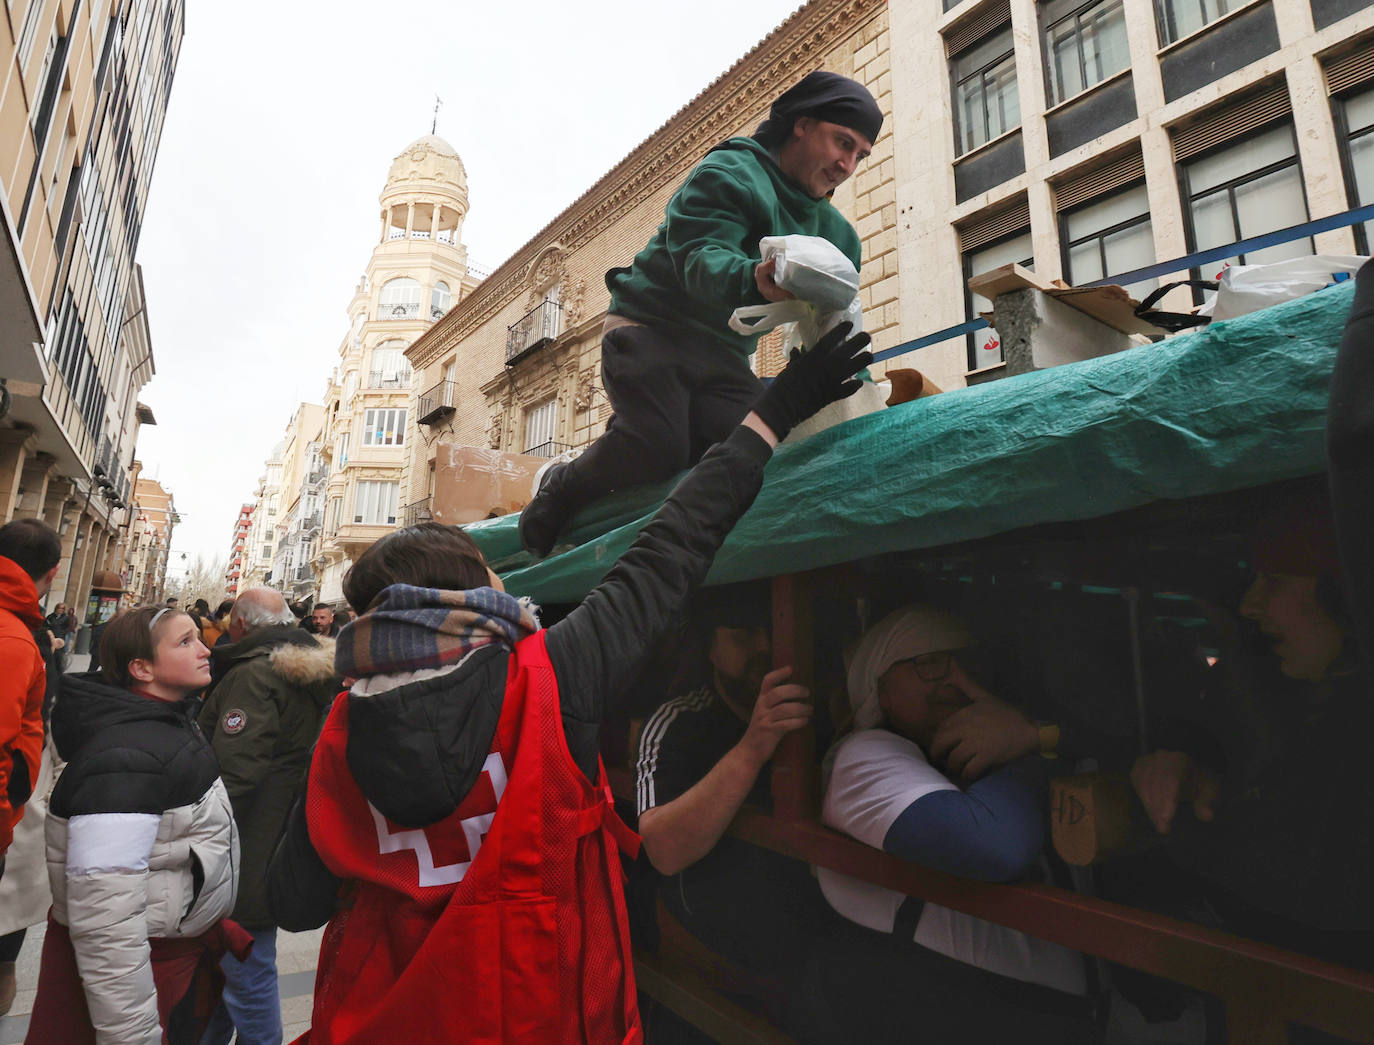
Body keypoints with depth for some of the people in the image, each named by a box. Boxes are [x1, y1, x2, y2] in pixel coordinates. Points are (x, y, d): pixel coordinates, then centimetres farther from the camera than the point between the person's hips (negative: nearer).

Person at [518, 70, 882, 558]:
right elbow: (699, 259, -24)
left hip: (722, 356, 6)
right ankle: (559, 489, 4)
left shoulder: (836, 233, 15)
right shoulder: (729, 173, -6)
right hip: (651, 329, -6)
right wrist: (754, 279, -46)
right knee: (656, 447, -28)